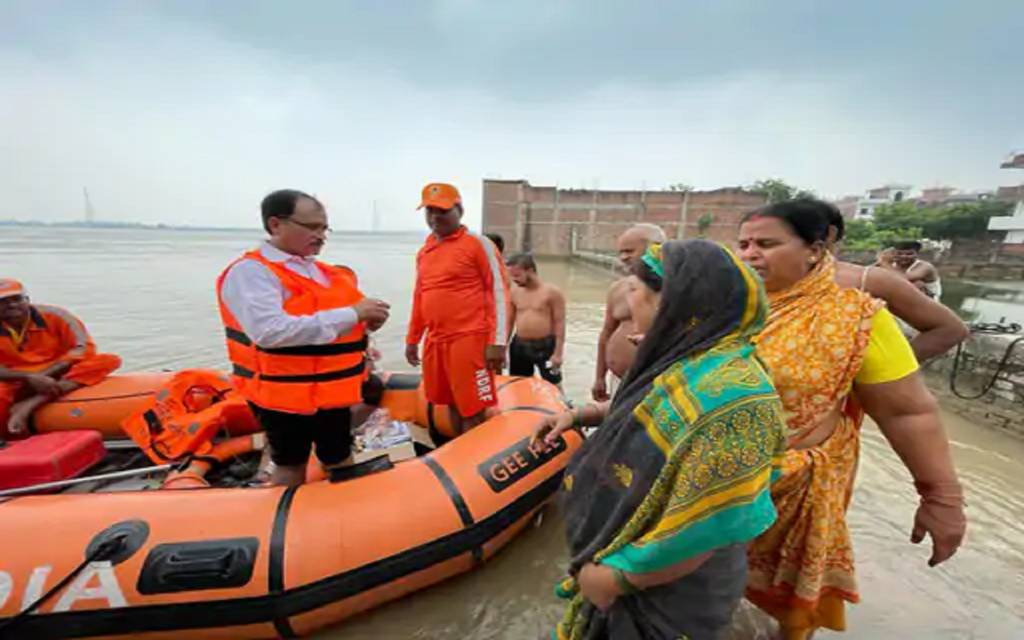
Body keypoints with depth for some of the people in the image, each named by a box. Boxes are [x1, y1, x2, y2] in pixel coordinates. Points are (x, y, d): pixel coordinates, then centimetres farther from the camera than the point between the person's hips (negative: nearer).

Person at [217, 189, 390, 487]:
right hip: (284, 394, -7)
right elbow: (270, 331, -30)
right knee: (291, 467, 9)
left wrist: (366, 321, -4)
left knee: (341, 461, 20)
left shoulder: (325, 272, 10)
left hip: (332, 390, 8)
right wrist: (351, 314, -29)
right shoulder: (250, 271, -14)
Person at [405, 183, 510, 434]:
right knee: (453, 405, 17)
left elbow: (499, 292, -10)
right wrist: (412, 339, 21)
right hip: (434, 342, 7)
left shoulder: (478, 244, -5)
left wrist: (497, 341, -16)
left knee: (473, 410, 0)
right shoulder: (424, 251, 15)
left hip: (469, 341, -6)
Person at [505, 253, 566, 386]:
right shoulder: (514, 292, 3)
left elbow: (560, 323, -10)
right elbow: (509, 322, 10)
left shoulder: (552, 292, -10)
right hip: (520, 346, 5)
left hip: (546, 346, -4)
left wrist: (558, 353, -13)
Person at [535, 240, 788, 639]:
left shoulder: (726, 393, -34)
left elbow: (708, 529, -31)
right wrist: (578, 415, 6)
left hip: (666, 597, -7)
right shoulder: (686, 360, -5)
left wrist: (616, 578, -19)